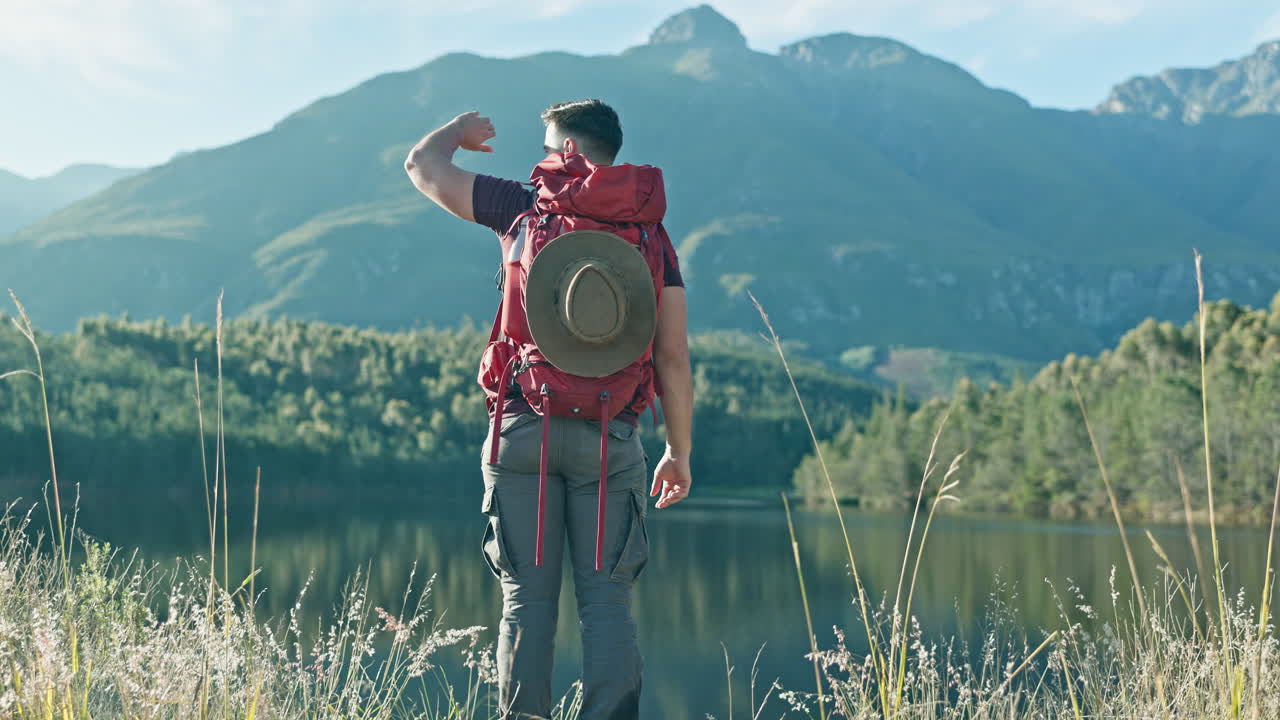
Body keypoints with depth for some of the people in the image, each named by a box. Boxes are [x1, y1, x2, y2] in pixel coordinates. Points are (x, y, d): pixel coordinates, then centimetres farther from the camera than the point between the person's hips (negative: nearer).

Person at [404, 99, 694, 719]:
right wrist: (679, 451, 12)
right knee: (606, 601, 3)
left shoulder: (523, 209, 5)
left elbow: (423, 167, 16)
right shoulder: (651, 234, 8)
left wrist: (462, 129, 37)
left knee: (528, 598, 3)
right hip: (610, 438, 1)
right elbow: (673, 357, 5)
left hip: (523, 430, -1)